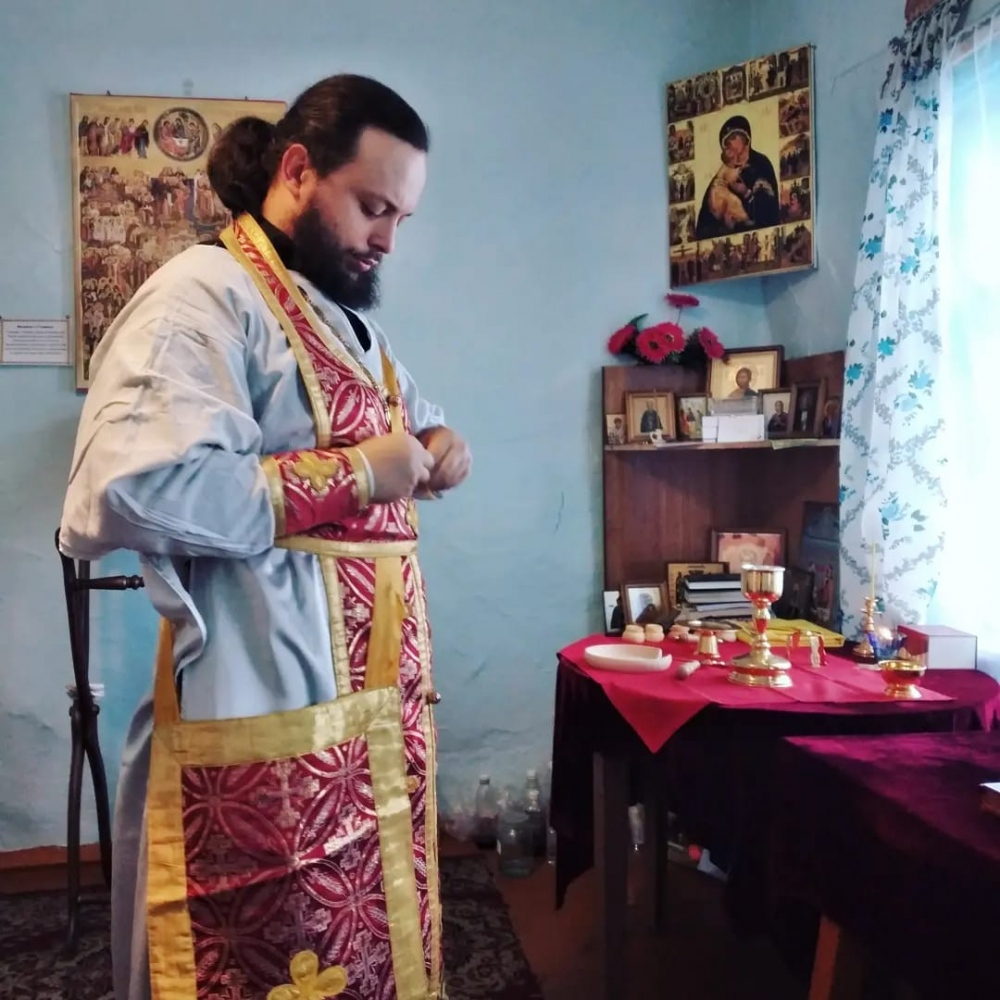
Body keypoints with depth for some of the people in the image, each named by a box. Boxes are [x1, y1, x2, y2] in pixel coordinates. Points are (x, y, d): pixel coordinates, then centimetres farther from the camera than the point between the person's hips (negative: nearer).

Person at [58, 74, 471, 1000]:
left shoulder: (348, 318, 17)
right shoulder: (206, 292, -12)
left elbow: (407, 420, 33)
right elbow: (129, 487, -27)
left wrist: (436, 443, 8)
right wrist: (353, 474, -19)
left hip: (377, 720, 9)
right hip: (268, 740, -9)